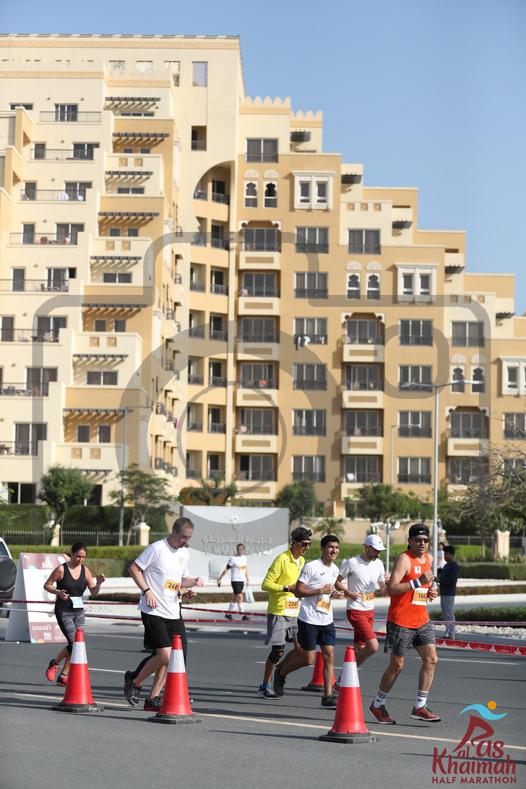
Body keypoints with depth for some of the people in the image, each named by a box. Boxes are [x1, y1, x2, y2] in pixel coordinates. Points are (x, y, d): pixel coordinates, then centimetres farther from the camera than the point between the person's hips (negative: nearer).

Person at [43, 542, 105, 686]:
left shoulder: (85, 570, 3)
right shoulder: (61, 569, -9)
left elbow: (94, 593, 4)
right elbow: (47, 585, -2)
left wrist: (98, 583, -15)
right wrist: (58, 592, -19)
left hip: (79, 611, 5)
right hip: (64, 612, -5)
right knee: (74, 643, -16)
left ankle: (63, 676, 14)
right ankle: (54, 663, 9)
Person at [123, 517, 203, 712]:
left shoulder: (185, 553, 14)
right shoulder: (157, 548, -9)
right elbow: (133, 568, -7)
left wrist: (192, 583, 3)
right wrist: (146, 591, -15)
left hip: (173, 613, 7)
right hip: (154, 611, -7)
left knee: (167, 658, 4)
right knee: (165, 655, -15)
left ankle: (153, 699, 14)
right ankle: (134, 681, 7)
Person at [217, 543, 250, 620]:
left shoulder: (244, 557, 8)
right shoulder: (233, 559, -10)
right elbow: (226, 570, -6)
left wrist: (247, 579, 21)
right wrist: (219, 579, -5)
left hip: (242, 580, 7)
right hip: (235, 580, -7)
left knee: (235, 598, 12)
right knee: (240, 597, -13)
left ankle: (228, 613, 22)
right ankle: (243, 615, -11)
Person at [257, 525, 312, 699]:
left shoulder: (302, 561, 12)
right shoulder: (282, 559, -13)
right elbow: (266, 584, -15)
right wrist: (287, 588, -22)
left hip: (294, 611, 7)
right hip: (278, 611, -7)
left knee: (300, 648, 0)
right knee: (278, 650, -6)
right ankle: (265, 686, 6)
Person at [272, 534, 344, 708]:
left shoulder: (335, 569, 12)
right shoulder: (311, 567, -12)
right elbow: (298, 591, -14)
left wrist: (334, 593, 6)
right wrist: (321, 591, -20)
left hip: (327, 620, 7)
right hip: (309, 619, -7)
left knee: (329, 656, -2)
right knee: (309, 658, -3)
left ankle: (327, 696, 2)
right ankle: (281, 672, 23)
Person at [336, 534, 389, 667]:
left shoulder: (379, 564, 9)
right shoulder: (351, 563, -11)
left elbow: (383, 592, 13)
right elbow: (336, 581, -3)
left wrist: (388, 582, -9)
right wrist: (348, 592, -18)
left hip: (370, 611, 7)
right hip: (356, 611, -7)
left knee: (360, 648, 10)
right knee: (373, 646, -18)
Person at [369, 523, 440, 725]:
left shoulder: (428, 559, 12)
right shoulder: (404, 559, -13)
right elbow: (391, 588, -23)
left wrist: (430, 591, 9)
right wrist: (418, 582, -28)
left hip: (421, 620, 7)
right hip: (400, 621, -7)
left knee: (431, 659, -3)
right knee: (397, 664, 1)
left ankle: (420, 707, 3)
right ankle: (377, 705, 18)